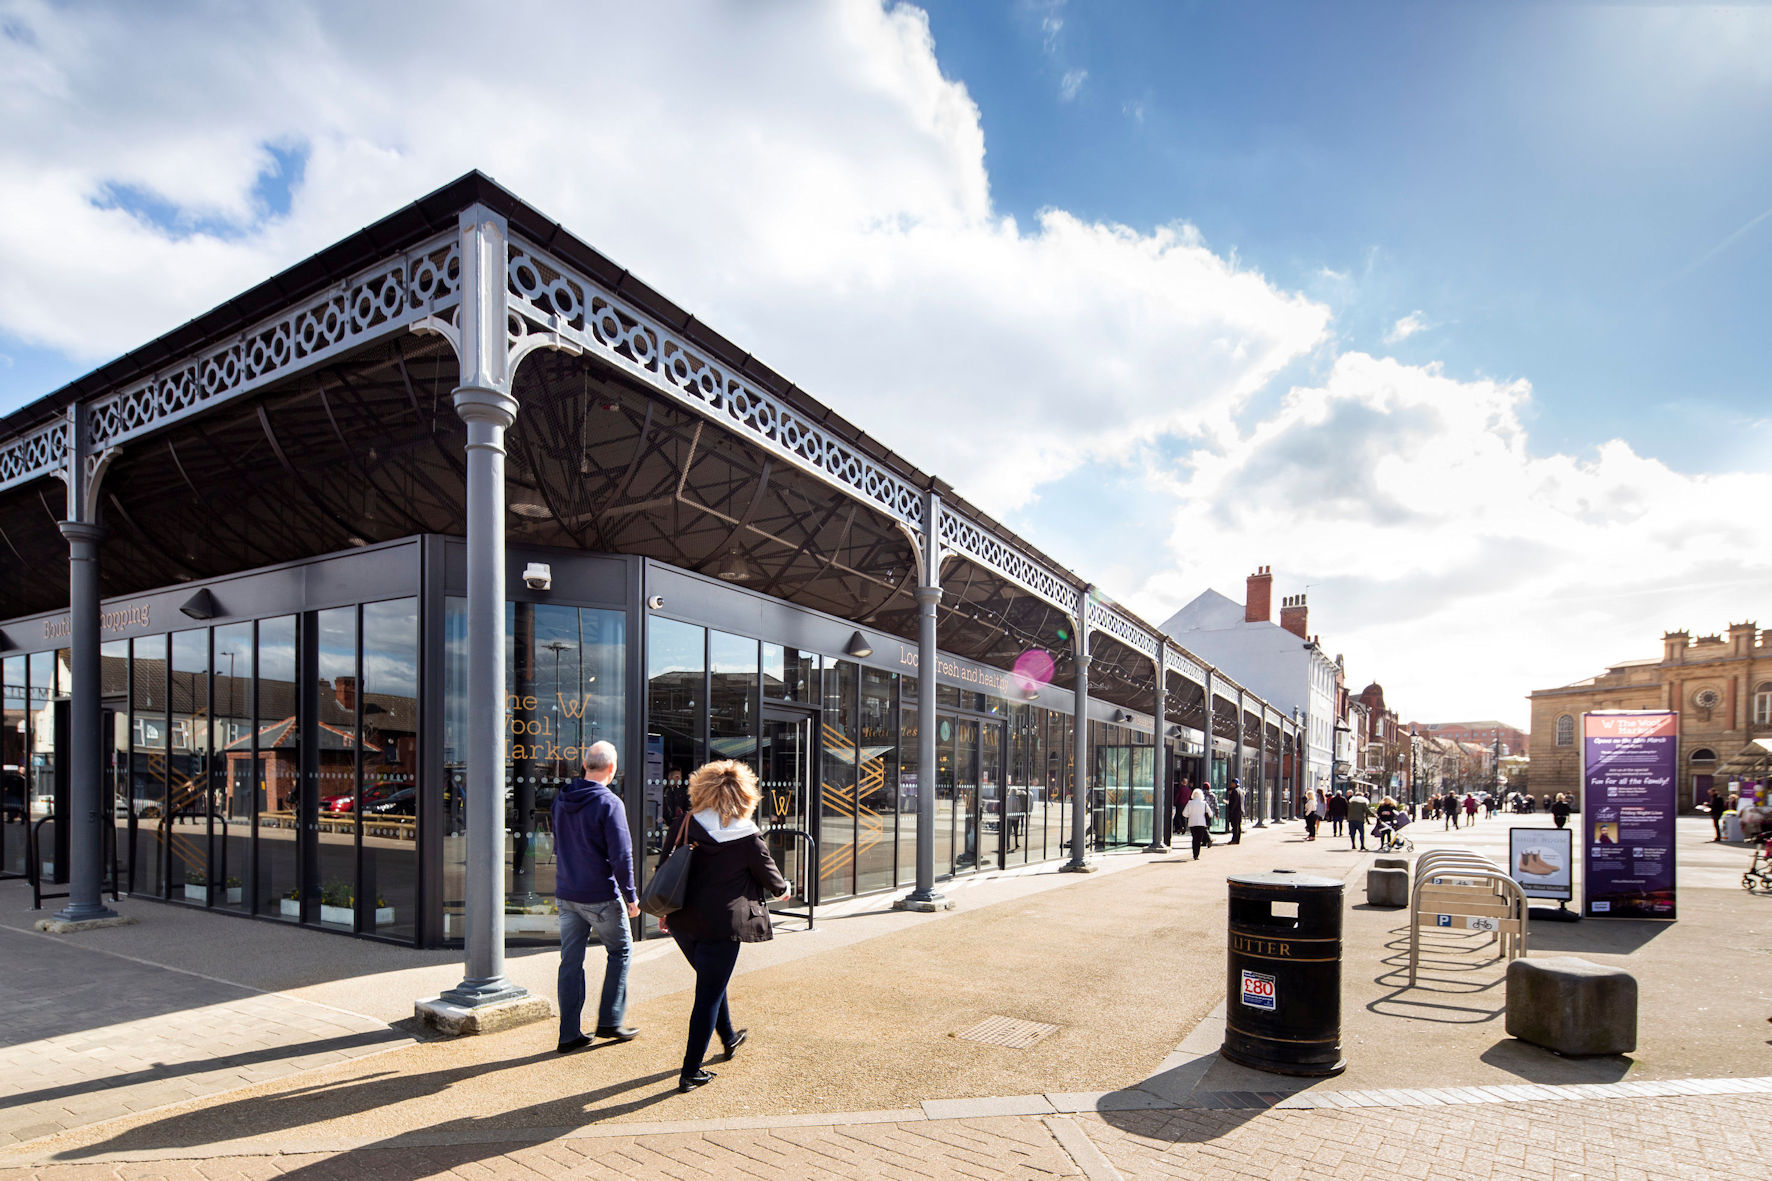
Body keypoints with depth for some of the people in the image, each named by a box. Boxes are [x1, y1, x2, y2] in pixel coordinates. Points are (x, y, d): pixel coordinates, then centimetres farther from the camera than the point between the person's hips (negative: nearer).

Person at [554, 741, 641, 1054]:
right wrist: (631, 897, -10)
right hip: (601, 896, -6)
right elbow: (621, 855, -18)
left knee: (571, 960, 10)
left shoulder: (561, 799, 5)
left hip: (566, 894, 6)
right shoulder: (609, 803, -17)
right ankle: (609, 1021, 14)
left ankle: (570, 1033, 14)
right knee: (620, 950, 12)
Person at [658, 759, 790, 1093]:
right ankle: (690, 1073, 10)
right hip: (722, 925, -5)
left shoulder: (685, 825, -3)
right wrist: (782, 888, 25)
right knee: (709, 995, 5)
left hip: (683, 922, 5)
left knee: (711, 981, 26)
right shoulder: (748, 836, -11)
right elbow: (769, 876, 2)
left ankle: (729, 1038, 47)